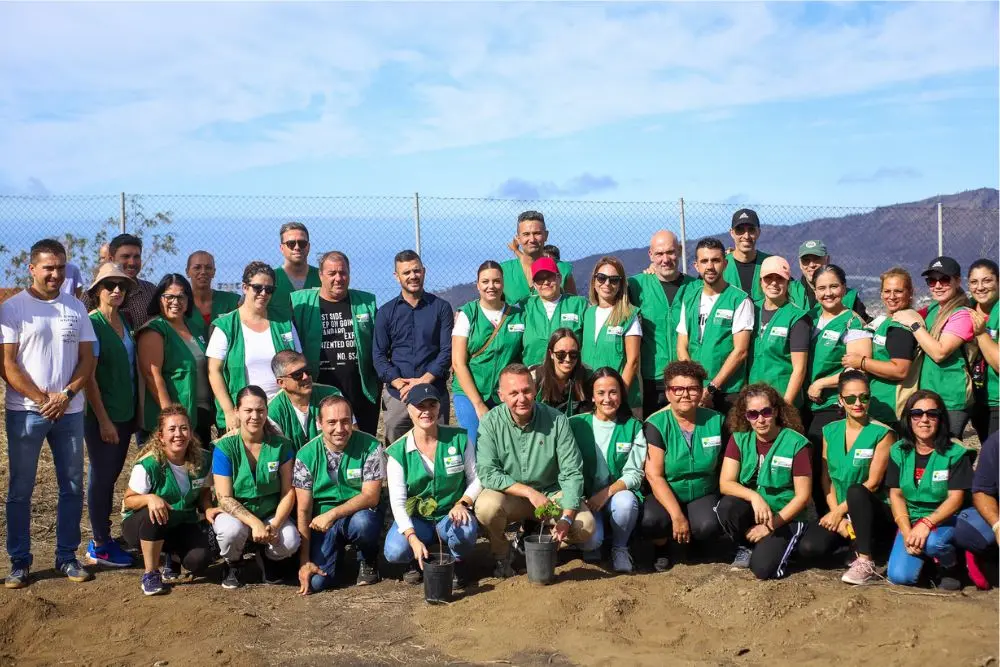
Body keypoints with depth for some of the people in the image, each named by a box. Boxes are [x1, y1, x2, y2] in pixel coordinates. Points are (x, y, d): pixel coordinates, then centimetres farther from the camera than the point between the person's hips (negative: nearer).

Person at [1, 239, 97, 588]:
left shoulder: (75, 307, 8)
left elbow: (87, 359, 6)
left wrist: (66, 395, -9)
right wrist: (43, 399, -12)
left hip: (70, 411, 3)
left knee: (72, 487, 6)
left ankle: (67, 555, 17)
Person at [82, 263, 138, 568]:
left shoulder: (125, 322, 9)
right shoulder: (92, 323, -13)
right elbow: (89, 376, -15)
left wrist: (134, 411, 11)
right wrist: (103, 420, -17)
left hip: (125, 413, 7)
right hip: (102, 416, -7)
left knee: (111, 476, 13)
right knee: (101, 477, 2)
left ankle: (103, 538, 23)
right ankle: (99, 546, 11)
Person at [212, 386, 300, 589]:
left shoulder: (281, 445, -7)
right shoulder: (225, 447, -12)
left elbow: (288, 492, -6)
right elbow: (224, 498, -15)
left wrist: (275, 524, -23)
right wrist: (255, 523, -28)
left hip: (271, 514, 1)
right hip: (235, 514, -1)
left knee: (290, 542, -29)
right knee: (232, 530, -36)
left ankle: (266, 557, 11)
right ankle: (233, 564, 2)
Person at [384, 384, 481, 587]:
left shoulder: (459, 439, -4)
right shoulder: (397, 452, -7)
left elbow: (476, 479, 3)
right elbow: (398, 502, -12)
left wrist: (462, 503, -18)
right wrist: (413, 538, -27)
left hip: (452, 515, 0)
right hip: (416, 519, 0)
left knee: (465, 531, -35)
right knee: (395, 552, -29)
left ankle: (457, 563, 2)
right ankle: (418, 562, 9)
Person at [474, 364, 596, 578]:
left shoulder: (556, 420, -11)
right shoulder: (491, 423, -12)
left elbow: (572, 473, -11)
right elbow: (486, 473, -17)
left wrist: (567, 517, -24)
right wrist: (529, 492, -26)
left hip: (552, 493, 1)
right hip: (509, 494, -1)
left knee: (585, 526, -22)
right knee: (486, 506, -33)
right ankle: (500, 554, 0)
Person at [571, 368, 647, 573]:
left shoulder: (633, 427, 3)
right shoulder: (576, 425, 2)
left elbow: (634, 474, -3)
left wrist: (607, 492, -19)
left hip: (619, 493, 1)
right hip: (585, 498, -1)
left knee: (625, 501, -35)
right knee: (591, 540, -29)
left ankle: (620, 548, -5)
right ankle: (592, 545, 11)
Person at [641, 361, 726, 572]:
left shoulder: (716, 422, -3)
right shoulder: (656, 424, -11)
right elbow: (654, 476, -17)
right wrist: (677, 516, -24)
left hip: (703, 495, 2)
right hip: (666, 496, -2)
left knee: (709, 527, -30)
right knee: (650, 521, -33)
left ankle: (692, 541, 9)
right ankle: (661, 545, 5)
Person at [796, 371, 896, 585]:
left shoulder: (882, 433, -7)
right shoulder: (830, 431, 6)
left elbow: (873, 483, -12)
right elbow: (827, 479, 3)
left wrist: (840, 510, -14)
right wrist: (837, 515, -9)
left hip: (873, 511, -4)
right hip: (839, 511, 4)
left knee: (855, 491, -37)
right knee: (808, 547, -22)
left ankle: (865, 562, -26)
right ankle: (857, 543, 7)